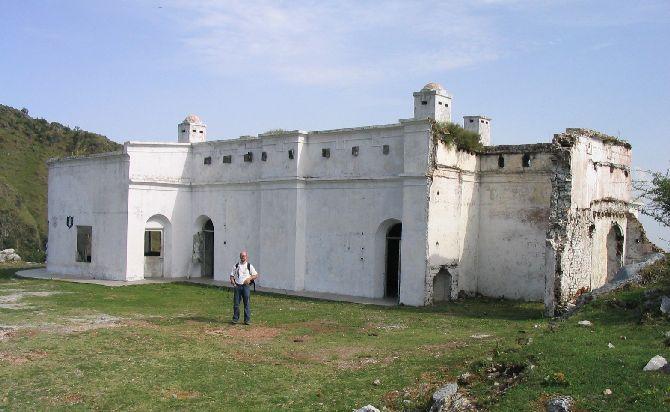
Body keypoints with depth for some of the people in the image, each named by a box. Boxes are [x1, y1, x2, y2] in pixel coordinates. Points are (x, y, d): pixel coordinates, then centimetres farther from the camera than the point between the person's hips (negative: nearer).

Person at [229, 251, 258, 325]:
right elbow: (232, 275, 14)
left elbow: (256, 275, 7)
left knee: (246, 303, -1)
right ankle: (235, 319, 15)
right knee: (236, 303, 3)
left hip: (246, 286, -2)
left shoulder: (249, 266, 6)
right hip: (237, 286, 2)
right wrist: (233, 283, -2)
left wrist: (250, 278, -10)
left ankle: (247, 319, 5)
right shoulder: (236, 266, 11)